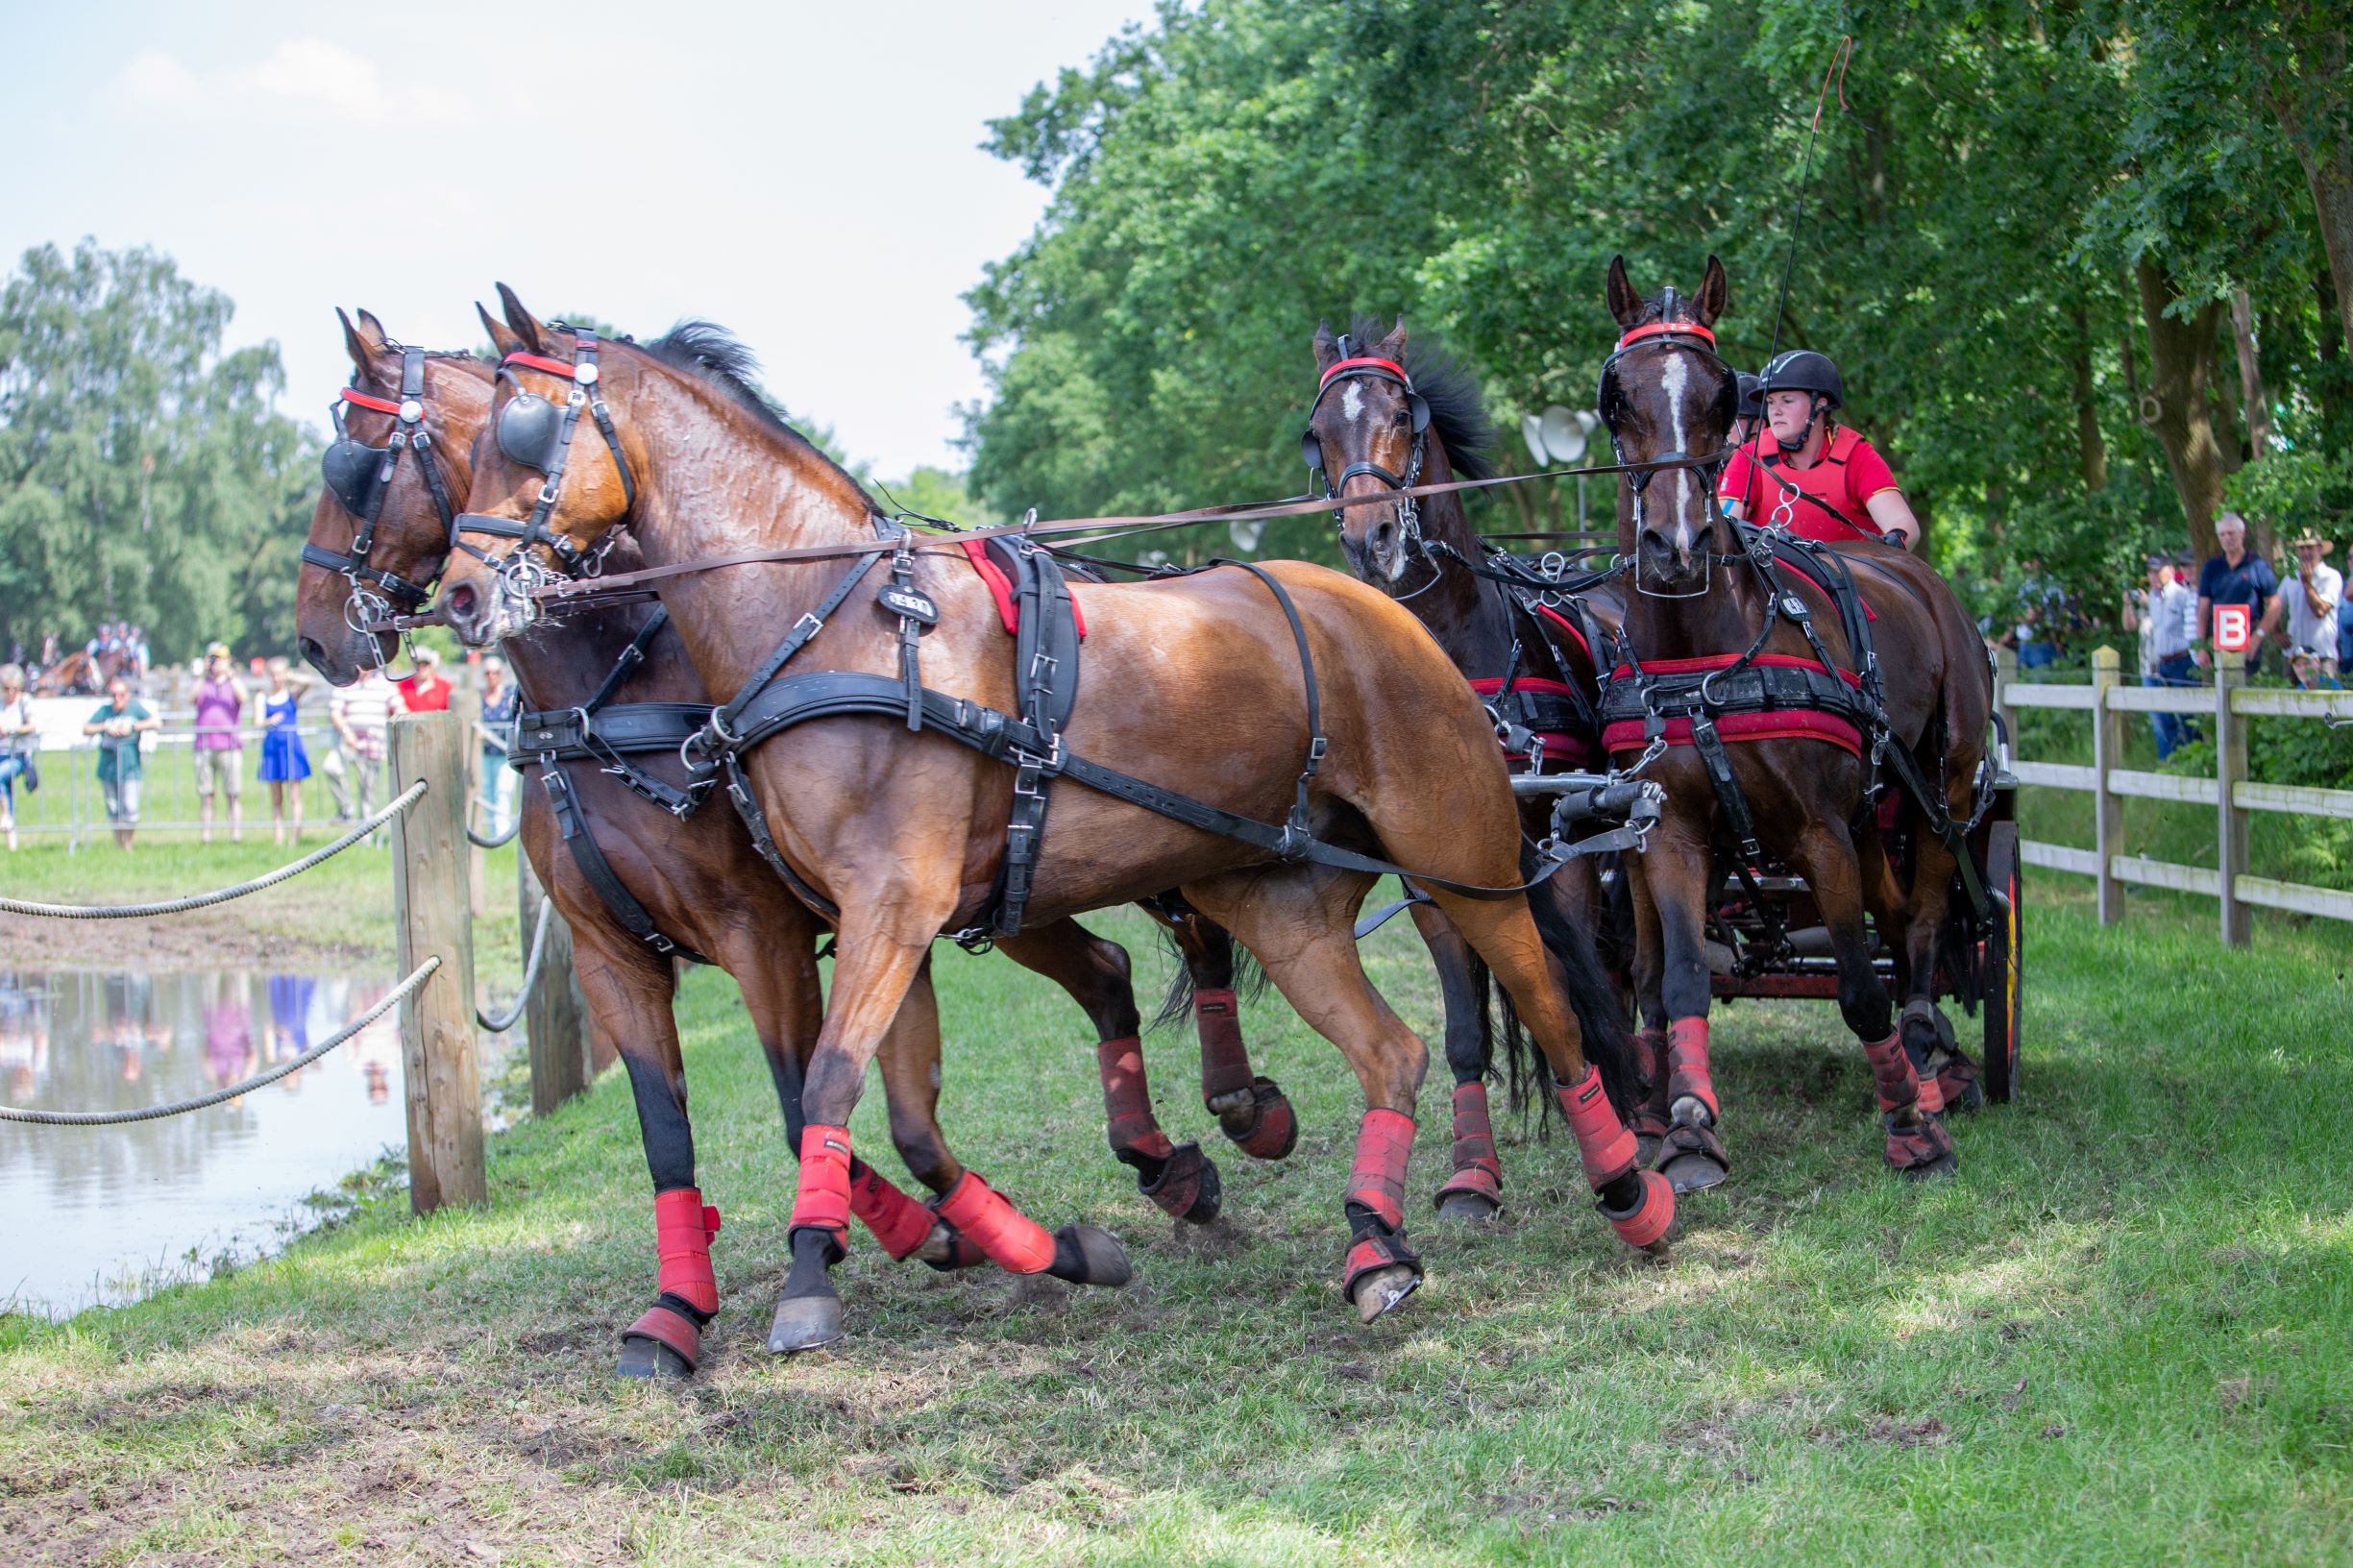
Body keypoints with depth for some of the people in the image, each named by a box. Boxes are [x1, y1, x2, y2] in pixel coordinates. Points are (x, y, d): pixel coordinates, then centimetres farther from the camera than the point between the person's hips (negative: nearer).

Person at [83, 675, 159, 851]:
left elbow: (157, 723, -8)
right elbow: (86, 729, 3)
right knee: (113, 810, 8)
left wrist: (132, 727, -13)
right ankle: (118, 844, 23)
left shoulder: (135, 708, 2)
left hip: (129, 769, -3)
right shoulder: (104, 711, 7)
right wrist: (105, 727, -12)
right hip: (108, 768, 3)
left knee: (130, 809, -11)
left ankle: (128, 844, 7)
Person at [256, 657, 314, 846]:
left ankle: (296, 836, -7)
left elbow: (306, 682, -13)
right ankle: (278, 837, 4)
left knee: (294, 795, -4)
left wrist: (290, 676, 0)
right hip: (272, 747, 2)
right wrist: (270, 722, -21)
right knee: (276, 798, 4)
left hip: (292, 745, -2)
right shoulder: (263, 698, 10)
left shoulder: (293, 694, 7)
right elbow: (258, 723, -1)